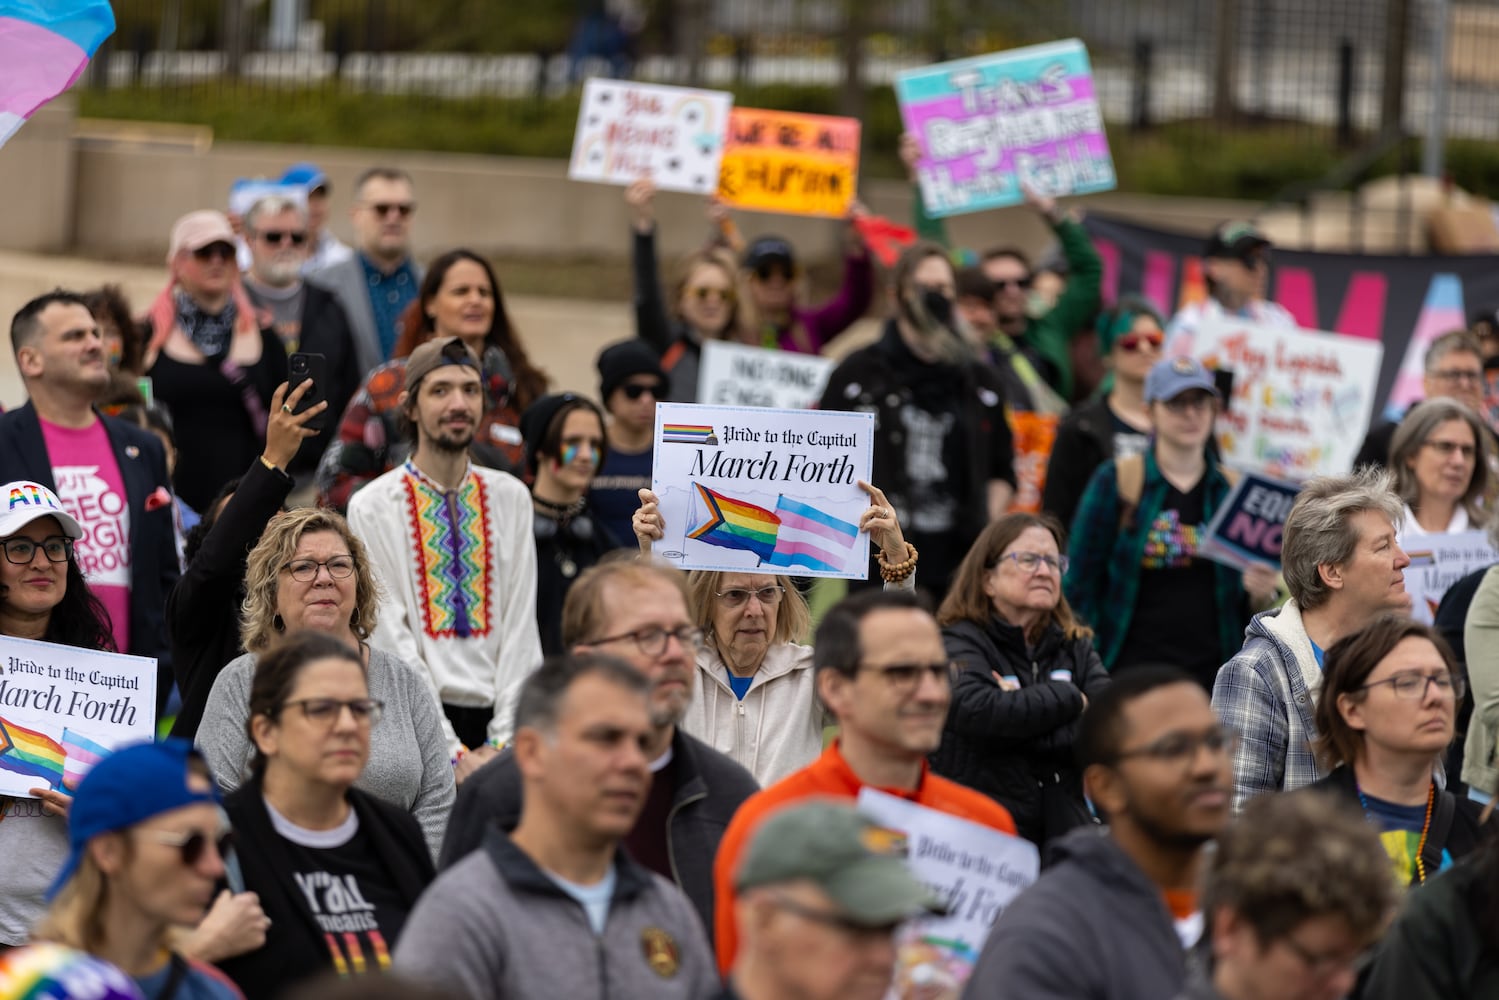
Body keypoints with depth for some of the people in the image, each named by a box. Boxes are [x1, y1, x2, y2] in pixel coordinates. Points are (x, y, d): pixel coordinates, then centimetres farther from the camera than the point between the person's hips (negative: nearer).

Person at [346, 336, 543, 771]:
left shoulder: (511, 498, 12)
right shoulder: (372, 507, 0)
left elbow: (520, 625, 7)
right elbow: (391, 637, -5)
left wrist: (503, 740, -5)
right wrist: (452, 753, -12)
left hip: (495, 715, 3)